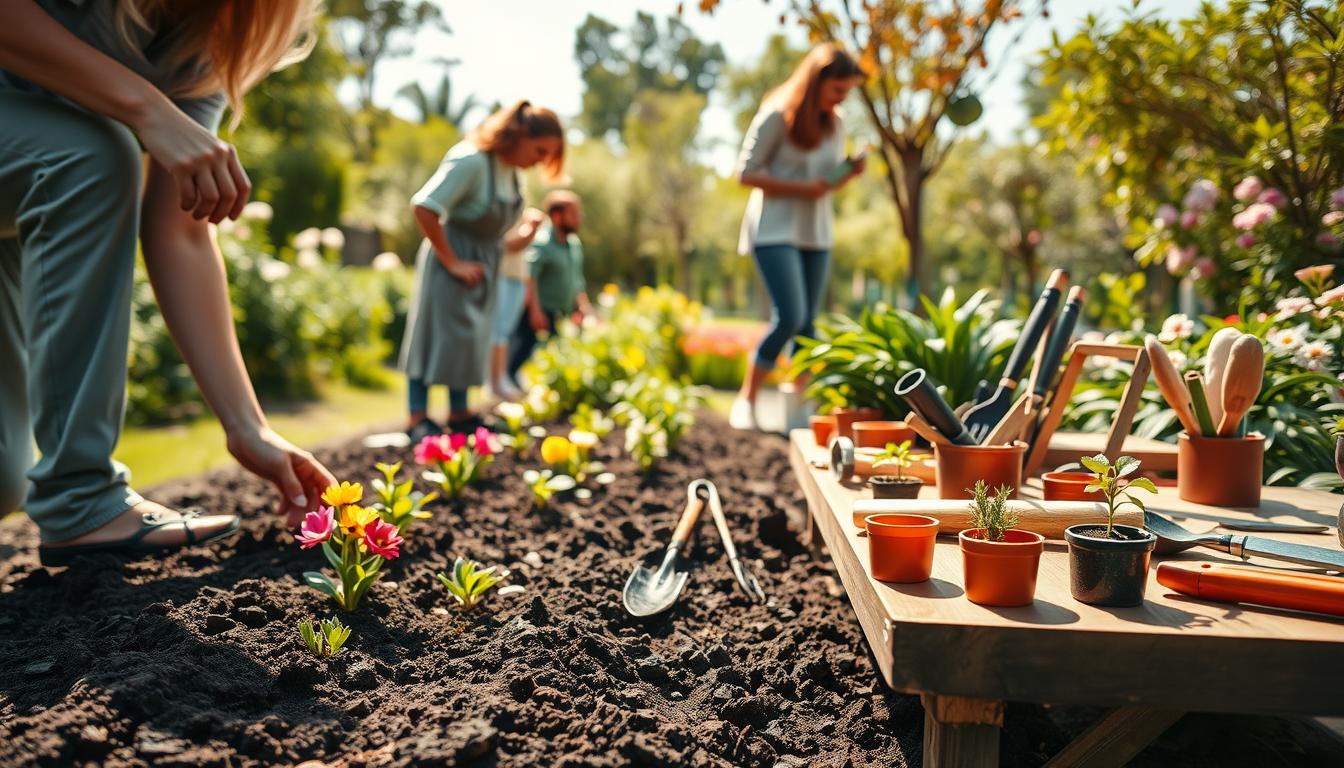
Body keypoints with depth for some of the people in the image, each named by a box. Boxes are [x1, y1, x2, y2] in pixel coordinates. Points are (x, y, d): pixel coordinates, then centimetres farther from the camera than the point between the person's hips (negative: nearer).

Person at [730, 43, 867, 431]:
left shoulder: (834, 124, 10)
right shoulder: (777, 116, -9)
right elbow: (746, 172, -10)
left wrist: (849, 173, -6)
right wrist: (801, 188, -19)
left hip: (816, 233, 7)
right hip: (775, 229, -6)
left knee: (807, 324, 6)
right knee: (789, 318, -16)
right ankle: (746, 400, -4)